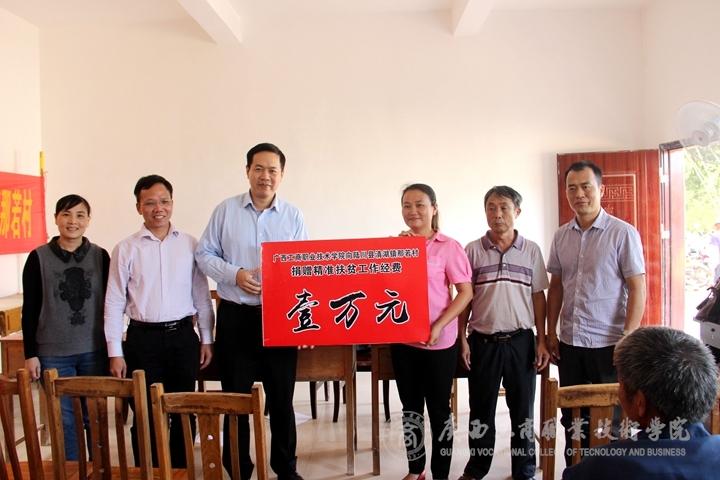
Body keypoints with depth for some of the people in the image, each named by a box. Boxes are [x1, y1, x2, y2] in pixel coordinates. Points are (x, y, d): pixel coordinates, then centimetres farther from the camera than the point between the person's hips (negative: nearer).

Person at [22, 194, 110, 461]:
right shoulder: (38, 258, -2)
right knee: (63, 421, 5)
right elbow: (29, 310, 1)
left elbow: (110, 304, 6)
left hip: (94, 352, 1)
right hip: (53, 354, -1)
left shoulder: (100, 256, 1)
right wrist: (30, 354, -1)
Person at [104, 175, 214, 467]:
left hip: (183, 336, 1)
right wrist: (115, 352, -2)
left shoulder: (190, 245, 3)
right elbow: (114, 303, 1)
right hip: (143, 338, -1)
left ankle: (180, 471, 29)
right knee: (145, 415, 8)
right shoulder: (126, 250, 0)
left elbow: (202, 295, 7)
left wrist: (207, 339, 5)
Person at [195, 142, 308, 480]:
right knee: (236, 397, 9)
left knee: (282, 398, 11)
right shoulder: (225, 211, 1)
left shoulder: (293, 216, 2)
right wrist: (235, 274, -14)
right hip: (236, 316, 0)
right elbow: (204, 255, 3)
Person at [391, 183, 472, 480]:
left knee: (439, 409, 8)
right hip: (402, 338, 4)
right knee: (410, 407, 16)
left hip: (439, 341, -4)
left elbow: (466, 292, -8)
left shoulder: (448, 247, -7)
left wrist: (438, 327, -18)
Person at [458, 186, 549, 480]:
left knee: (523, 409, 9)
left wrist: (542, 342, 0)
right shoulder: (473, 250, 0)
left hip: (520, 340, 1)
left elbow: (538, 297, 4)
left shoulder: (531, 250, 3)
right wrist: (462, 339, -3)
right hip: (483, 341, 0)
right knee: (481, 409, 11)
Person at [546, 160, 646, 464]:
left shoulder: (623, 233, -6)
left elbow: (637, 288, -8)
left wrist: (628, 339, -14)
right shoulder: (561, 236, 7)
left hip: (608, 343, -4)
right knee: (572, 418, 14)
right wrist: (551, 332, 8)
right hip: (569, 342, 5)